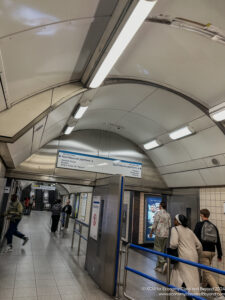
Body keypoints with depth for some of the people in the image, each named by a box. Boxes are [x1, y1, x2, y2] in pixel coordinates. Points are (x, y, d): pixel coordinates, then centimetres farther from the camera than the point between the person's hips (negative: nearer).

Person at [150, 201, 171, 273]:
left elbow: (155, 224, -9)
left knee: (157, 249, 2)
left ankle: (163, 262, -16)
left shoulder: (158, 213, -9)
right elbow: (169, 225, 10)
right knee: (162, 250, 12)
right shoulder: (168, 215, 8)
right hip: (166, 235, 6)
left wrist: (151, 232, 3)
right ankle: (159, 267, 17)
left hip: (159, 234, -6)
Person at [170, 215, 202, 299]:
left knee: (189, 279, 3)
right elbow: (199, 245, 15)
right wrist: (197, 255, 29)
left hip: (185, 257, -7)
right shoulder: (189, 230, 15)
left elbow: (174, 243, -20)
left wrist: (171, 247, 1)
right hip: (193, 256, 7)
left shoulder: (175, 229, -5)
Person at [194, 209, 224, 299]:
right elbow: (218, 242, 10)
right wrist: (219, 255, 18)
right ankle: (204, 285, 43)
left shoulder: (199, 225, -7)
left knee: (208, 273, -3)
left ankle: (219, 294, -11)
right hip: (212, 252, 7)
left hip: (203, 251, -7)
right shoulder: (214, 226, 7)